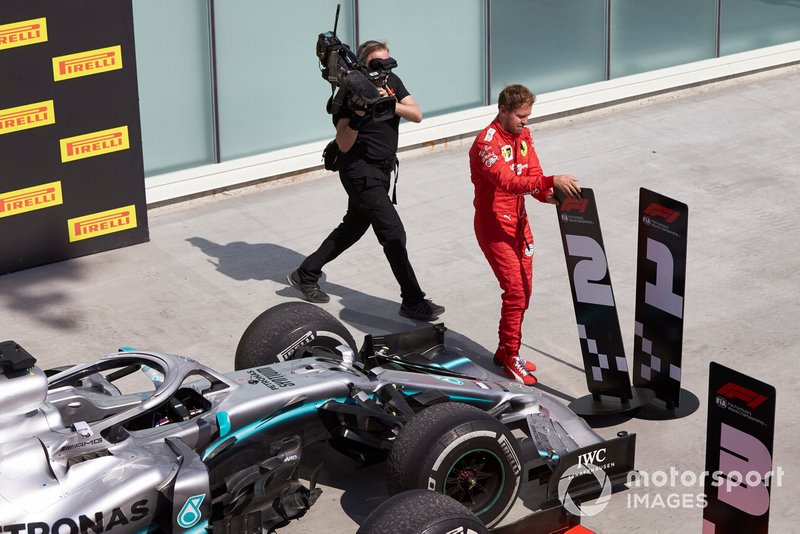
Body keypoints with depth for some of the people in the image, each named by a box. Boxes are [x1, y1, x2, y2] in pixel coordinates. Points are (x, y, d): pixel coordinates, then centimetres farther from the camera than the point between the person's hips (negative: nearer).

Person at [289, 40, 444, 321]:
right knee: (393, 233, -11)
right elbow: (344, 144, -25)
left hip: (383, 169, 8)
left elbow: (416, 115, -8)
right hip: (361, 171, -8)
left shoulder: (392, 82, 1)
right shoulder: (349, 94, -20)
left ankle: (305, 275, 33)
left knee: (353, 227, 19)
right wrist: (357, 116, -40)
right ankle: (412, 301, -5)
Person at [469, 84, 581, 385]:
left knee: (524, 289, 12)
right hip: (494, 226, -8)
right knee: (515, 291, -11)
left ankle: (506, 351, 27)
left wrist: (549, 196, -19)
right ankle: (510, 358, 2)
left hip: (519, 222, 8)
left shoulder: (523, 136, 6)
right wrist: (552, 182, -46)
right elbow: (507, 182, -36)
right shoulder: (487, 143, -21)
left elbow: (532, 178, 4)